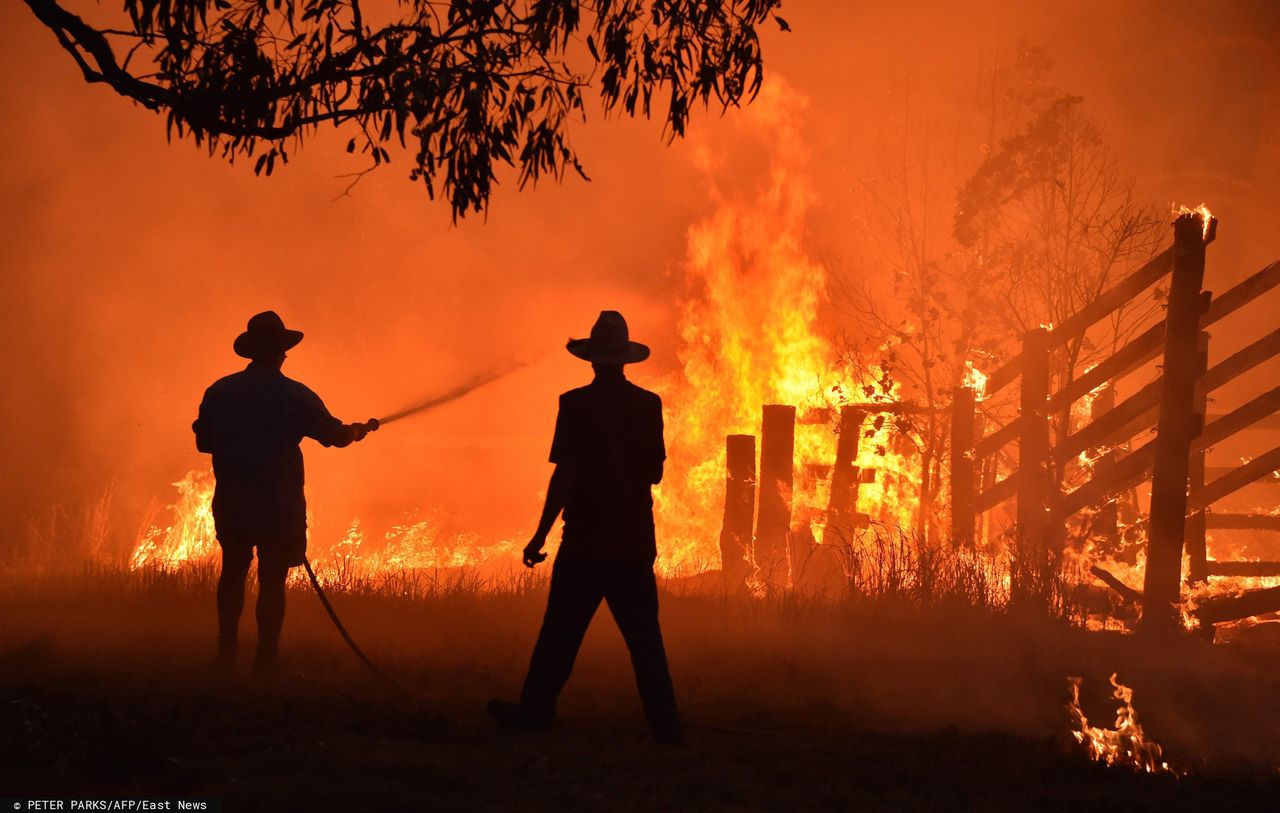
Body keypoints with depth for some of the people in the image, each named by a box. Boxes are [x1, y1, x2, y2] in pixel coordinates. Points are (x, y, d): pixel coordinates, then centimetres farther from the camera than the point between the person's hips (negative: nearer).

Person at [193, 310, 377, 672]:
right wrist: (360, 429, 20)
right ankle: (265, 658, 3)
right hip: (279, 507, -3)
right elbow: (336, 435, -2)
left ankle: (226, 649, 22)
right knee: (272, 581, 2)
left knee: (233, 573, 19)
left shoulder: (218, 392, -1)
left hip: (231, 505, 4)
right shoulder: (295, 396, -11)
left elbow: (204, 442, 8)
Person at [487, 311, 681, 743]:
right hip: (636, 541, 4)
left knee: (560, 632, 5)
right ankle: (664, 722, 4)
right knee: (644, 634, 7)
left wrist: (540, 536, -9)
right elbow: (655, 473, 10)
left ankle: (534, 712, 13)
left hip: (587, 539, -4)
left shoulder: (577, 404, -10)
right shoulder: (648, 405, 2)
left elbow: (565, 476, -14)